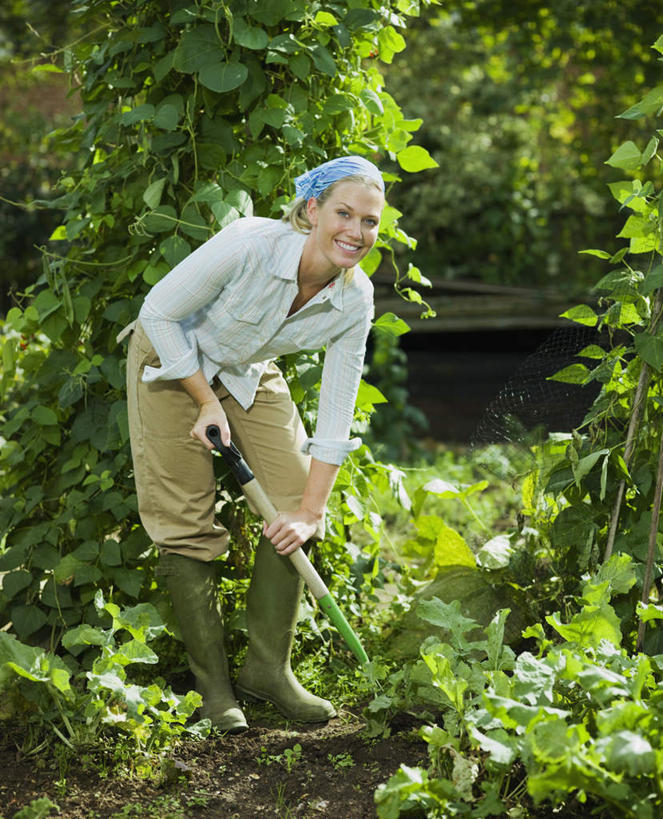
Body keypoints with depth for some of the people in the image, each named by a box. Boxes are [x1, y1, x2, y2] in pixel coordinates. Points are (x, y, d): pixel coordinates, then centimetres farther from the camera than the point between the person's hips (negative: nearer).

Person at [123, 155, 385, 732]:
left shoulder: (355, 301, -19)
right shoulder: (250, 244, -34)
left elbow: (336, 414, -14)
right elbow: (159, 312, -22)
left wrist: (311, 511, -16)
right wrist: (207, 402, -18)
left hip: (250, 376, 5)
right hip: (172, 361, -4)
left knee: (295, 510, -6)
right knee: (189, 526, -7)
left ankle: (268, 668, 6)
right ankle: (213, 684, 4)